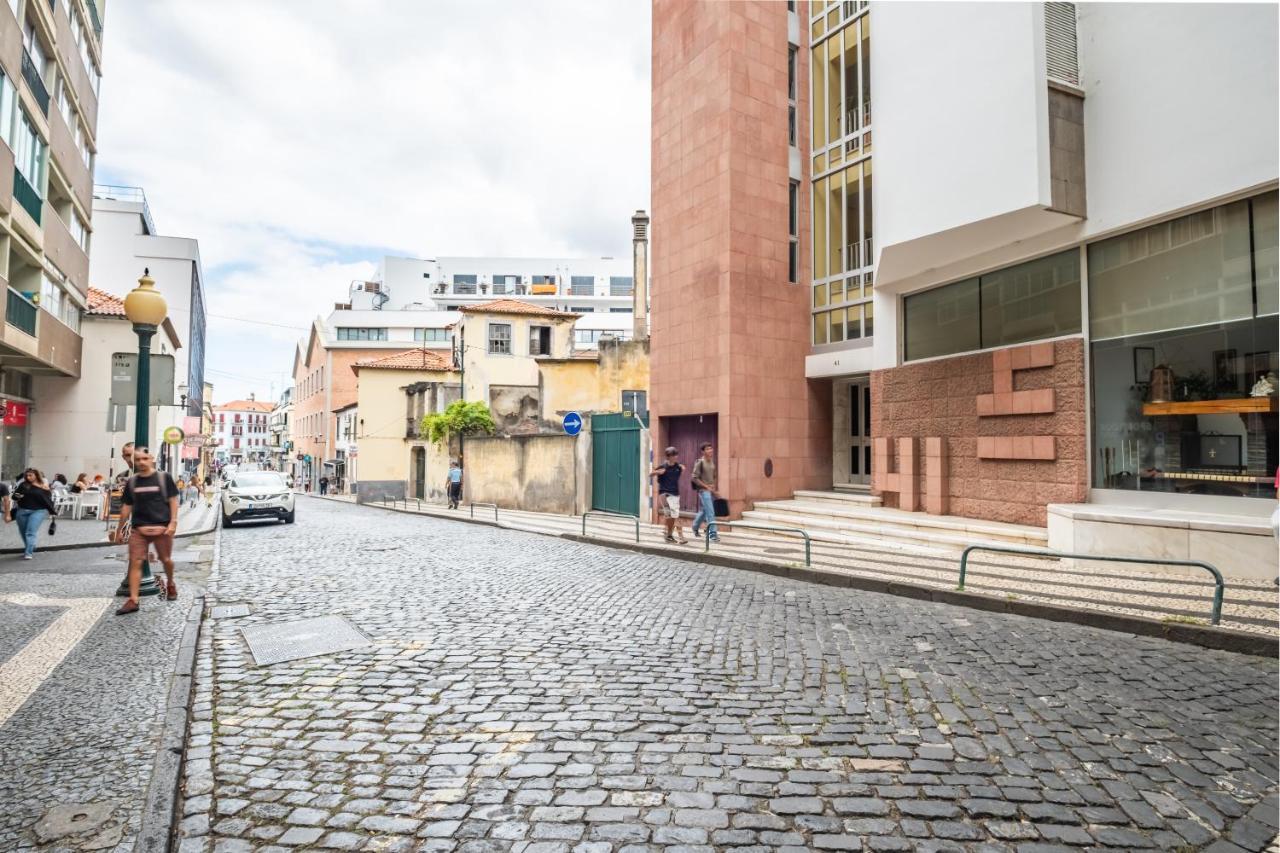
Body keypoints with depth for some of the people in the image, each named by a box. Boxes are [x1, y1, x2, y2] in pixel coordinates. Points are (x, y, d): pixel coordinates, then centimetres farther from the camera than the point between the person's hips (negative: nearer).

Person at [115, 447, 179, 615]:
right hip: (139, 529, 2)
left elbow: (173, 500, -2)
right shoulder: (131, 482, 6)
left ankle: (170, 584, 38)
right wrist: (120, 529, 15)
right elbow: (127, 507, 13)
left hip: (162, 527, -2)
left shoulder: (164, 477, -3)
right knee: (135, 562, -5)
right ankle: (133, 601, -2)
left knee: (166, 560, 10)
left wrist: (173, 522, -11)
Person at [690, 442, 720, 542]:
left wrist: (714, 488, 10)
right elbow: (695, 478, -13)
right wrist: (706, 486, -14)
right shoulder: (700, 462, -11)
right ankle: (712, 533, -9)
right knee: (710, 512, -12)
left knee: (704, 511, 19)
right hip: (703, 490, -7)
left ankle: (695, 527, 39)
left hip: (711, 490, 7)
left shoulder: (712, 462, 9)